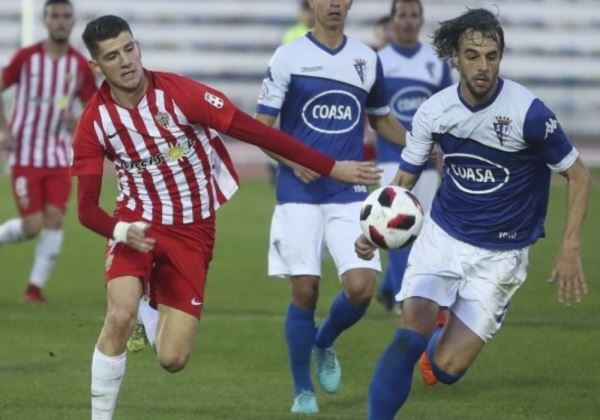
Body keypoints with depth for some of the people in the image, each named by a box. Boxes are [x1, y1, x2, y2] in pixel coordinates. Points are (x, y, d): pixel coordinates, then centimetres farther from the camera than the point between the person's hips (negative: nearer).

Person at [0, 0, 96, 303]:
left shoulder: (80, 66, 0)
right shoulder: (26, 57, -5)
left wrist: (79, 122, -15)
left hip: (59, 156, 2)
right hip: (26, 155, -2)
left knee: (54, 219, -9)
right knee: (32, 226, -10)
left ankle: (36, 286, 0)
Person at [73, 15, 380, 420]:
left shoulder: (179, 93, -18)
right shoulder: (94, 121, -11)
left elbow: (255, 131, -15)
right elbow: (87, 208, -9)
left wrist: (331, 168, -15)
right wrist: (122, 231, -32)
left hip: (193, 232, 0)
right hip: (136, 226, 1)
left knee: (173, 359, -5)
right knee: (120, 317, -28)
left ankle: (152, 319, 33)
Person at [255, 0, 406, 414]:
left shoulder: (367, 59, 9)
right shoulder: (289, 57, -1)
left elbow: (382, 119, 23)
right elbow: (261, 126, -1)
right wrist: (292, 160, -18)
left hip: (350, 193, 2)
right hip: (299, 193, -2)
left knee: (361, 287, -12)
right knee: (305, 290, -5)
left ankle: (325, 344, 21)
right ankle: (303, 391, 12)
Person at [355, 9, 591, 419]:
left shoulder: (528, 112, -18)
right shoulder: (433, 112, -7)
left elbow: (577, 175, -7)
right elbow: (404, 180, 7)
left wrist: (570, 249, -14)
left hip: (501, 255, -2)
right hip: (442, 237, 2)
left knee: (446, 368, -5)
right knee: (411, 333, -21)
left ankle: (443, 342, 31)